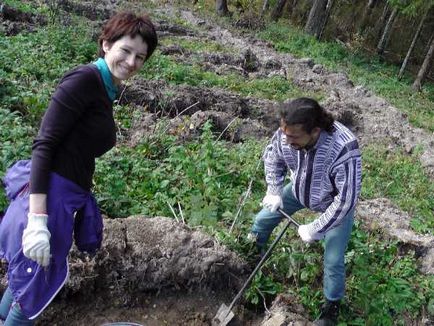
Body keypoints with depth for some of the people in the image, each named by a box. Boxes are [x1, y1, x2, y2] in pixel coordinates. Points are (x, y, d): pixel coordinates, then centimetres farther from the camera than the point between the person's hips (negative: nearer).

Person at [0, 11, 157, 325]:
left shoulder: (106, 90, 14)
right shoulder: (85, 79, -13)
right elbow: (44, 145, -19)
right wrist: (37, 220, -24)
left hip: (67, 195, 9)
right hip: (50, 196, -9)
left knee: (26, 281, 24)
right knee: (31, 292, 5)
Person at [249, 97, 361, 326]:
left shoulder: (343, 149, -45)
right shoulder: (286, 133, -29)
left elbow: (346, 199, -36)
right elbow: (272, 158, -4)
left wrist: (315, 230, -29)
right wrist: (274, 192, -7)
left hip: (335, 204, -4)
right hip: (299, 190, 5)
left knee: (333, 261, 0)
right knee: (263, 219, 14)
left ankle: (332, 306, 29)